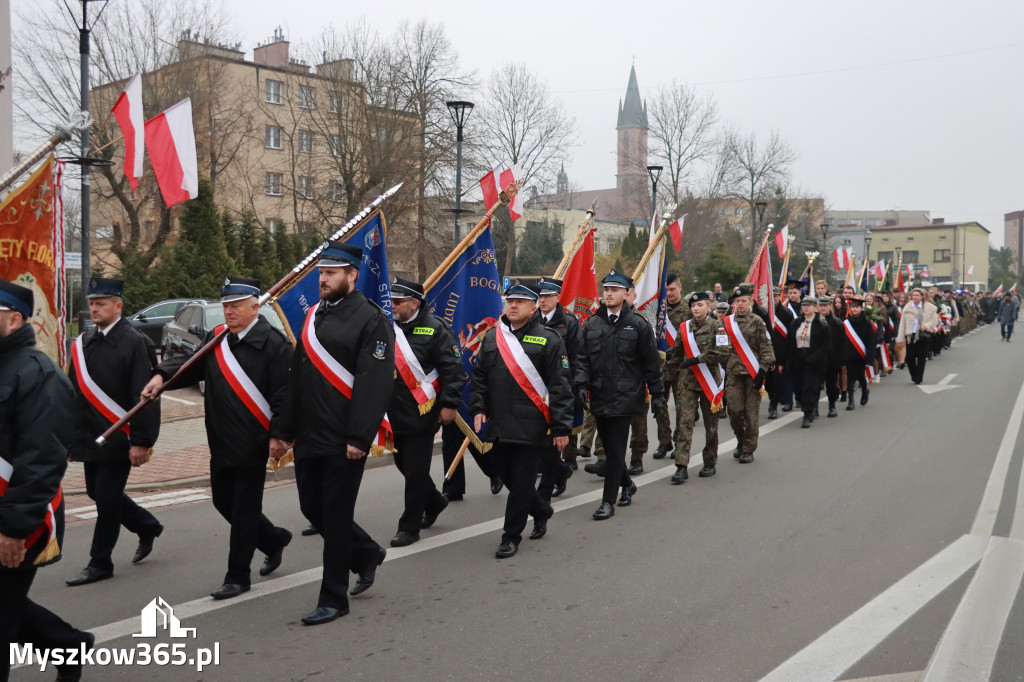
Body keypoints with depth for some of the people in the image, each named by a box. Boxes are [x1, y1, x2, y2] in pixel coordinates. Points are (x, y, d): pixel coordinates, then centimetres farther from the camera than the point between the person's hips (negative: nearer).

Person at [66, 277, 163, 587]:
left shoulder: (134, 342, -13)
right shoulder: (82, 344, 9)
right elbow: (75, 392, 12)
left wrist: (141, 442, -19)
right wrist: (69, 437, 12)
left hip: (118, 440, -7)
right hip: (90, 438, 7)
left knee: (107, 497, -1)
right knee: (98, 493, 15)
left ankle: (100, 563, 14)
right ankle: (147, 527, 36)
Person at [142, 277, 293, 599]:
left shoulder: (273, 343, -12)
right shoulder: (216, 339, 11)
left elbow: (283, 394, -15)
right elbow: (192, 364, 4)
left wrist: (277, 435, -18)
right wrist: (162, 374, -15)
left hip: (253, 443, -8)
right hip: (221, 442, 8)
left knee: (244, 509, 1)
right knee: (223, 501, 17)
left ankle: (238, 577, 14)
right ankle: (273, 539, 38)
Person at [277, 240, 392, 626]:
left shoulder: (371, 320, -11)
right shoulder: (314, 315, 13)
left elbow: (375, 383, -18)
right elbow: (297, 376, 15)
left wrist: (359, 438, -21)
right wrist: (289, 429, 13)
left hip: (343, 441, -8)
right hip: (309, 437, 8)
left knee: (336, 516, 0)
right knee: (312, 508, 14)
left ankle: (333, 600, 14)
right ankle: (367, 554, 37)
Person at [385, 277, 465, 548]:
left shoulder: (434, 329, -10)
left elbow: (453, 369, -12)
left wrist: (450, 404, -16)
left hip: (421, 414, -7)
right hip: (394, 414, 7)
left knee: (415, 470, 0)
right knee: (404, 464, 17)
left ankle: (409, 527, 11)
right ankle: (434, 502, 41)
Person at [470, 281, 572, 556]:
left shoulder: (548, 340, -5)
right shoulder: (492, 338, 11)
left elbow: (560, 386, -7)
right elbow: (478, 377, 16)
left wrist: (561, 427, -11)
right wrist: (478, 408, 3)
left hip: (531, 428, -5)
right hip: (499, 427, 6)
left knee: (521, 483, 0)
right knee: (508, 478, 16)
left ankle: (511, 537, 14)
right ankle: (541, 510, 41)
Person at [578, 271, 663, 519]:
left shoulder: (638, 324, -3)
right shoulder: (592, 324, 8)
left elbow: (651, 362, 0)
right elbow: (585, 358, 10)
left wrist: (657, 393, 0)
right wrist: (583, 382, -6)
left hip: (624, 397, -5)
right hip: (599, 397, 5)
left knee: (616, 449, -4)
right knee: (608, 447, 15)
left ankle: (608, 502, 2)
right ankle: (627, 484, 38)